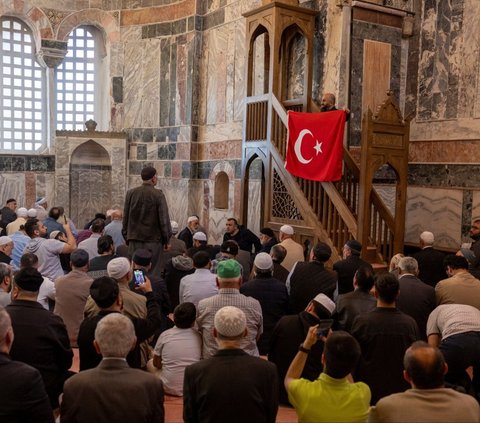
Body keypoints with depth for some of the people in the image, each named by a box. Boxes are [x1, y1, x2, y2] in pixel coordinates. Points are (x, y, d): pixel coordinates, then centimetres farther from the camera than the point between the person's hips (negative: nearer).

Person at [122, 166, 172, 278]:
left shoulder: (131, 193, 3)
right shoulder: (158, 195, -9)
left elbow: (125, 217, 9)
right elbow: (164, 219, -7)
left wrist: (127, 237, 18)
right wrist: (166, 240, 3)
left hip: (134, 239, 4)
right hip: (153, 239, -4)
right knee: (153, 272, 1)